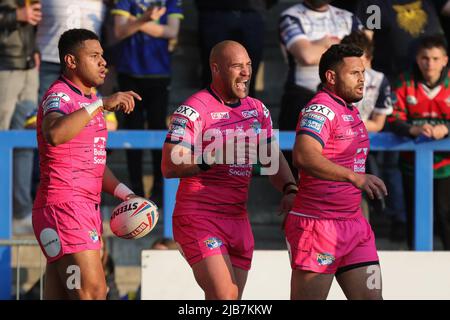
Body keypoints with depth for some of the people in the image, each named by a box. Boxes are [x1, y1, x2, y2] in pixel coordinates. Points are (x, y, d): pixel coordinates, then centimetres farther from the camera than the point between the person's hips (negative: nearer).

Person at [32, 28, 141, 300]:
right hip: (63, 206, -9)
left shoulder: (89, 101, 20)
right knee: (93, 292, -17)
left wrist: (124, 193, 15)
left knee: (59, 295, 6)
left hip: (88, 209, 9)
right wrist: (100, 104, -34)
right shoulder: (59, 96, -10)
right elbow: (55, 134, -35)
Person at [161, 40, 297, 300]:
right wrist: (214, 157, -26)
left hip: (238, 219, 7)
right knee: (225, 296, -20)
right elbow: (169, 167, -16)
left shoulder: (258, 110, 12)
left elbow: (272, 157, 18)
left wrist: (290, 190, -1)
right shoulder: (194, 110, -10)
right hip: (199, 218, -7)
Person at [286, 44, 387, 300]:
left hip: (353, 224, 9)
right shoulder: (321, 109, -15)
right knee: (309, 296, -5)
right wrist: (354, 177, -43)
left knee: (370, 297, 2)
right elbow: (303, 156, -34)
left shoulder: (351, 111, 16)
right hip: (317, 226, -9)